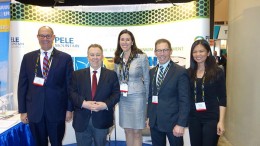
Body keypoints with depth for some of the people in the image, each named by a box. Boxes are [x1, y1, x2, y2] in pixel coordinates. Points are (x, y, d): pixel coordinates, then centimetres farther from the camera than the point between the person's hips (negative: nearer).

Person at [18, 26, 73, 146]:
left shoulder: (65, 58, -1)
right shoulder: (28, 58, 5)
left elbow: (70, 85, 0)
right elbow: (22, 85, 5)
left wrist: (69, 109, -2)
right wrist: (22, 110, 2)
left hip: (57, 111, -2)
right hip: (34, 111, 2)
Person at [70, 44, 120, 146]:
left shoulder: (111, 75, 5)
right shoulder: (77, 74, 6)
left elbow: (116, 94, -1)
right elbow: (72, 93, -2)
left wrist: (106, 104, -18)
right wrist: (84, 103, -18)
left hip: (102, 120, 0)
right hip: (82, 120, 0)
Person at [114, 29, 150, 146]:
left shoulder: (142, 57, -8)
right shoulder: (117, 59, 6)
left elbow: (147, 79, -3)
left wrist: (147, 99, -1)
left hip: (137, 97, -4)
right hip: (122, 98, 5)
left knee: (136, 132, 3)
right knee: (127, 130, 14)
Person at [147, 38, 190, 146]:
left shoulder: (180, 72, -9)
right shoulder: (152, 72, 9)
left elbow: (184, 100, -12)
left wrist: (181, 124, -16)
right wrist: (149, 116, 11)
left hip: (172, 121, -5)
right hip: (155, 122, 5)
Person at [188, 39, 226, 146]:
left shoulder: (217, 72, -6)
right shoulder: (189, 72, 2)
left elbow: (222, 98, -5)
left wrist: (221, 121, -10)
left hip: (211, 118, -3)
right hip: (194, 117, 3)